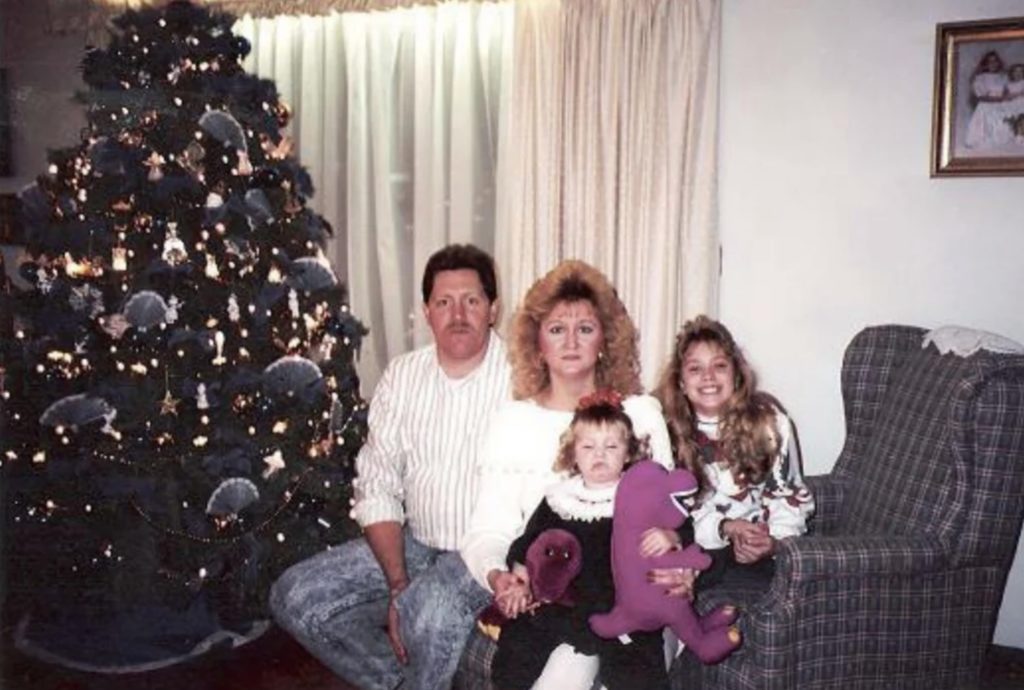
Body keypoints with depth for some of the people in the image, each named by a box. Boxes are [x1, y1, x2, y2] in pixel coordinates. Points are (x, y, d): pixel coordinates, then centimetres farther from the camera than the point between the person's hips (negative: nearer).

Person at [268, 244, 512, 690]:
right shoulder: (401, 376, 2)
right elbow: (377, 487, 1)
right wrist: (397, 583, -10)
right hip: (415, 543, 6)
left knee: (429, 607, -35)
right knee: (294, 596, -6)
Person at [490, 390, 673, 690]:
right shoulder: (559, 498, 17)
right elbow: (531, 539, 15)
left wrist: (669, 536, -16)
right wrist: (520, 567, -4)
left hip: (619, 601, -2)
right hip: (560, 599, 2)